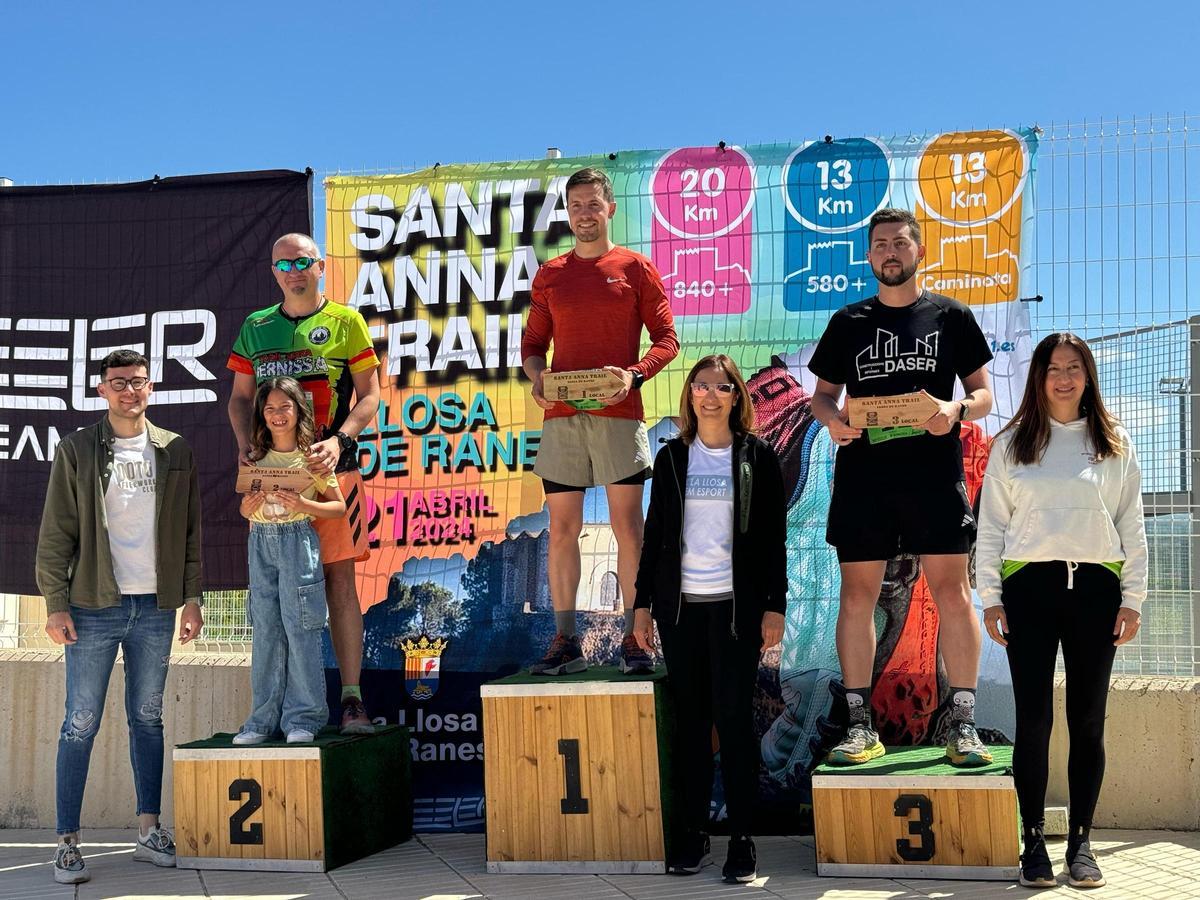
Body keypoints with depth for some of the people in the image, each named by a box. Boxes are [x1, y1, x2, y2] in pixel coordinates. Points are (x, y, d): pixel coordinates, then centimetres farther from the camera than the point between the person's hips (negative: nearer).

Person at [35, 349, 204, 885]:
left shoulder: (174, 452, 8)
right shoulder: (77, 451, 1)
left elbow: (189, 532, 10)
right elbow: (55, 534, -1)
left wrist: (191, 597, 5)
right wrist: (56, 604, -7)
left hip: (155, 608, 3)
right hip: (94, 606, -2)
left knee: (147, 719, 11)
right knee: (81, 723, -2)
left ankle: (149, 831, 18)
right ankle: (67, 842, 3)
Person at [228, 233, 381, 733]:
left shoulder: (345, 322, 5)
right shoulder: (256, 327, 15)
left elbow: (369, 395, 2)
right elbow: (240, 397, 19)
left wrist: (339, 440, -14)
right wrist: (246, 446, 0)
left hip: (330, 467, -3)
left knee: (339, 579, -5)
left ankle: (351, 698, -2)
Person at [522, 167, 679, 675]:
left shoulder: (636, 269, 6)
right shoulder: (549, 276, 14)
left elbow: (666, 339, 3)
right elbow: (532, 344, 17)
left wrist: (635, 375, -14)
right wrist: (536, 379, -4)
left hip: (618, 413, -3)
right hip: (561, 416, 3)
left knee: (627, 524, -3)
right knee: (562, 527, 2)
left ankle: (634, 638, 3)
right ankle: (564, 641, 7)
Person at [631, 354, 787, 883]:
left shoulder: (756, 456, 3)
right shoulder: (671, 457, 9)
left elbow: (774, 538, 1)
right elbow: (654, 535, 10)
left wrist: (775, 606, -5)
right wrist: (642, 602, 5)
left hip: (736, 605, -2)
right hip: (680, 605, 2)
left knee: (733, 719, -2)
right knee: (690, 720, 5)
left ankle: (742, 838, 5)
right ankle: (694, 832, 13)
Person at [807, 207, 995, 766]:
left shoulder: (951, 317, 9)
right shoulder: (848, 322, 13)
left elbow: (983, 393, 8)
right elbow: (822, 393, 15)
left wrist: (956, 411, -14)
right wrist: (831, 418, -8)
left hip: (935, 473, -1)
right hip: (862, 473, 2)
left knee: (951, 589, -4)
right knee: (857, 592, 1)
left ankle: (963, 725, 3)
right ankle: (860, 725, 8)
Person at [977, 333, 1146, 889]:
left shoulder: (1114, 443, 9)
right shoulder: (1012, 443, 7)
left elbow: (1132, 527, 8)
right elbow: (990, 525, 6)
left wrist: (1132, 600, 1)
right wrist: (989, 597, 0)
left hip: (1095, 587, 1)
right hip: (1029, 587, -1)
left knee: (1087, 722, 5)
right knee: (1033, 720, 0)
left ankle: (1081, 843, 14)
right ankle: (1034, 843, 8)